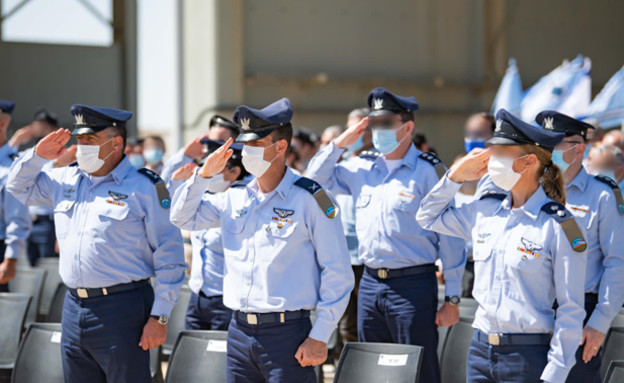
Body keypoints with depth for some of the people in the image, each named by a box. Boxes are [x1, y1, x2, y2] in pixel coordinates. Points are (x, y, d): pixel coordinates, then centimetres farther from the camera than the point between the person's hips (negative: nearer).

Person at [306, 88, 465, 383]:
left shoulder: (428, 171, -7)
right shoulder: (362, 168, 9)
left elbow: (449, 240, -7)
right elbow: (317, 177, 20)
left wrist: (452, 300, -8)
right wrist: (340, 143, 5)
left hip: (413, 285, -6)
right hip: (370, 284, 6)